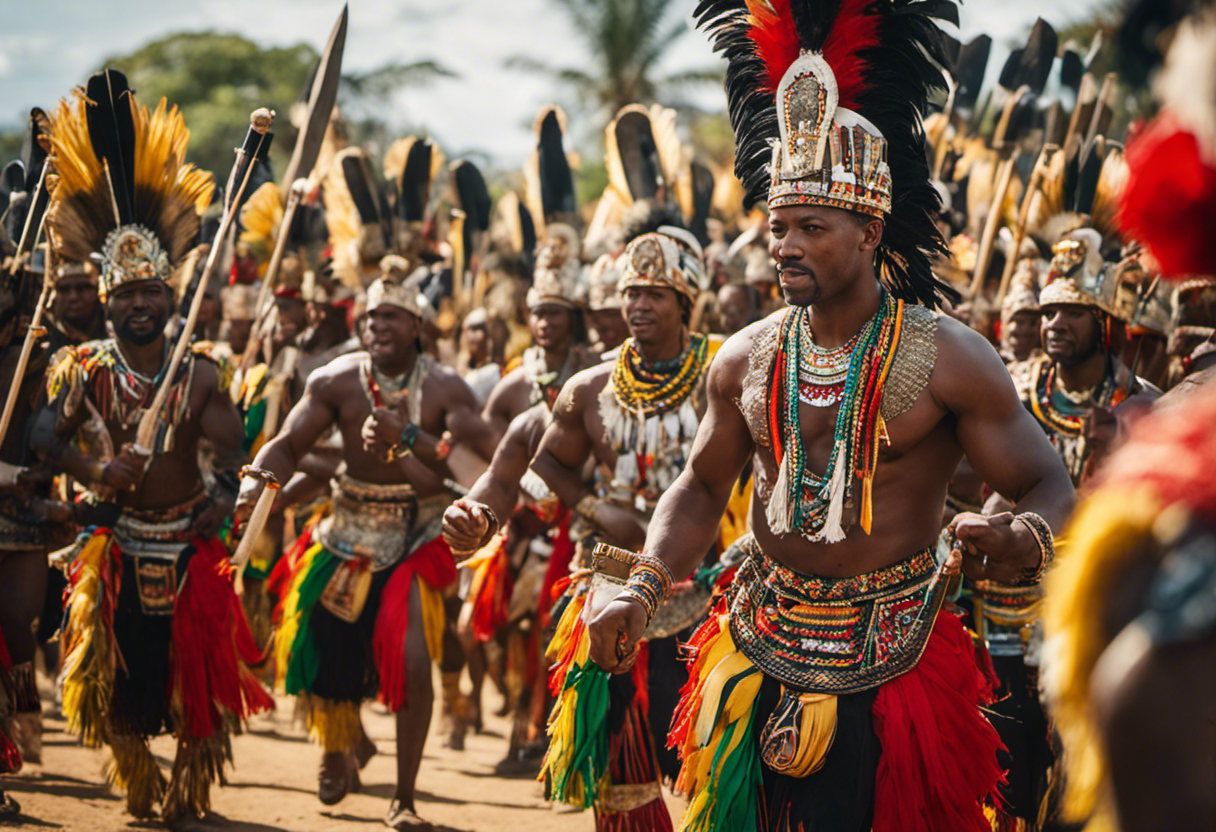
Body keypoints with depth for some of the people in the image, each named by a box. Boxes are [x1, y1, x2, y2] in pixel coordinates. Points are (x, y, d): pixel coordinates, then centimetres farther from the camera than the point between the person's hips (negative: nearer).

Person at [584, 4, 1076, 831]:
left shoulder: (948, 358, -10)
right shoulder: (746, 359, 4)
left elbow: (1051, 488, -8)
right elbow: (701, 489, 17)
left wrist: (1019, 541, -33)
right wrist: (641, 592, 1)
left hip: (888, 670, -4)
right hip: (763, 658, 4)